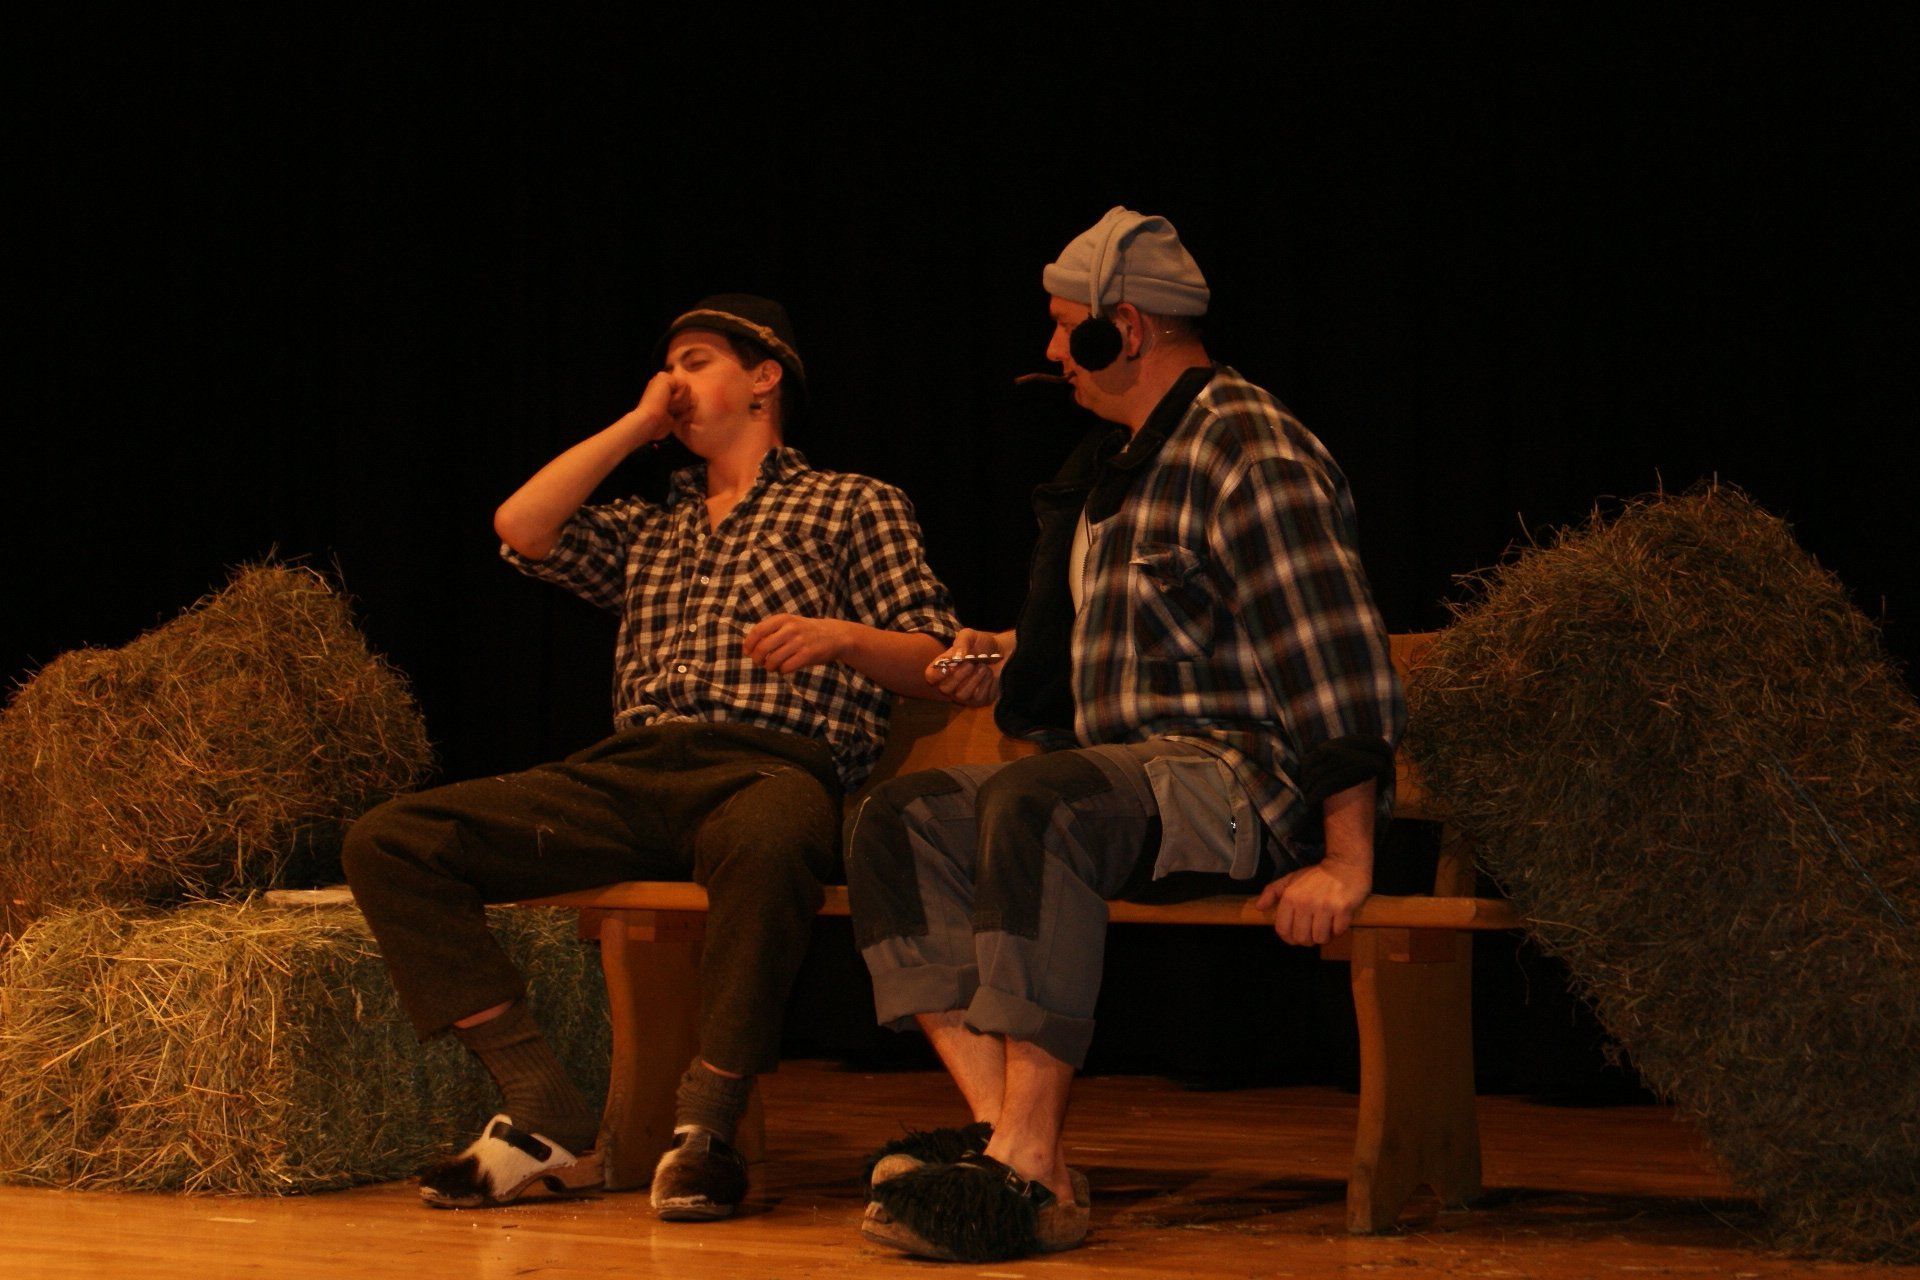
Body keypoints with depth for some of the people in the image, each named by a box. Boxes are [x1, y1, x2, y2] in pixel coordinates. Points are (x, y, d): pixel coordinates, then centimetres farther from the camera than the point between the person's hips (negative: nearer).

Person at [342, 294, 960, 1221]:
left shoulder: (854, 506, 19)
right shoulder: (648, 529, 32)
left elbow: (937, 664, 9)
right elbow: (522, 528, 13)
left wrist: (839, 636, -12)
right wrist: (639, 423, 22)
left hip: (767, 768, -5)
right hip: (627, 774, 5)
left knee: (767, 842, -45)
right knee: (389, 842, -15)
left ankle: (705, 1126, -33)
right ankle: (547, 1118, -21)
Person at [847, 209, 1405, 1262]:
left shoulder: (1247, 448, -9)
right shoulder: (1115, 465, 23)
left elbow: (1336, 657, -19)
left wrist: (1346, 862, -25)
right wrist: (1012, 667, 20)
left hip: (1239, 777, -10)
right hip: (1128, 771, 10)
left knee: (1036, 806, -36)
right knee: (899, 819, -9)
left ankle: (1031, 1172, -38)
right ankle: (1001, 1129, -25)